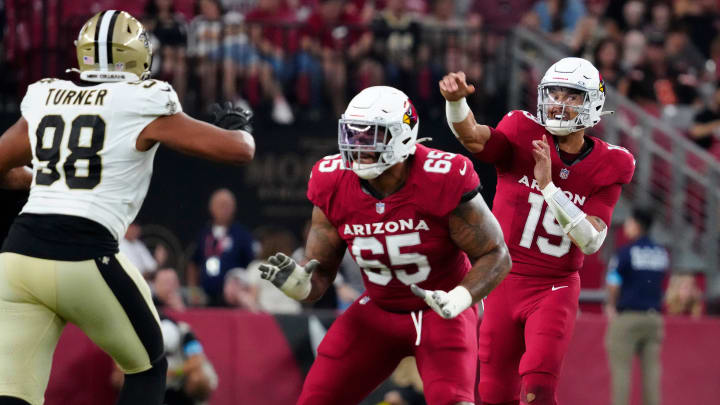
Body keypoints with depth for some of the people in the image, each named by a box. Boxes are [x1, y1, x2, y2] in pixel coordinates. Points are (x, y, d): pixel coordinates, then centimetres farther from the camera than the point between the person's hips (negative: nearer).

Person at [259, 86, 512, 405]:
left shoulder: (441, 181, -25)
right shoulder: (333, 186, -12)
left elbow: (495, 255, -15)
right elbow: (320, 272, -2)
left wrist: (459, 299, -33)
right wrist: (299, 284, -27)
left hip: (441, 309, -4)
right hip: (378, 311, 4)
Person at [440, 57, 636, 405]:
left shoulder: (605, 169, -5)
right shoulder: (525, 138, -7)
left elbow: (591, 242, -16)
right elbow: (473, 137, -27)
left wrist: (548, 186, -25)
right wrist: (455, 101, -50)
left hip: (554, 288, -1)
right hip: (504, 282, 1)